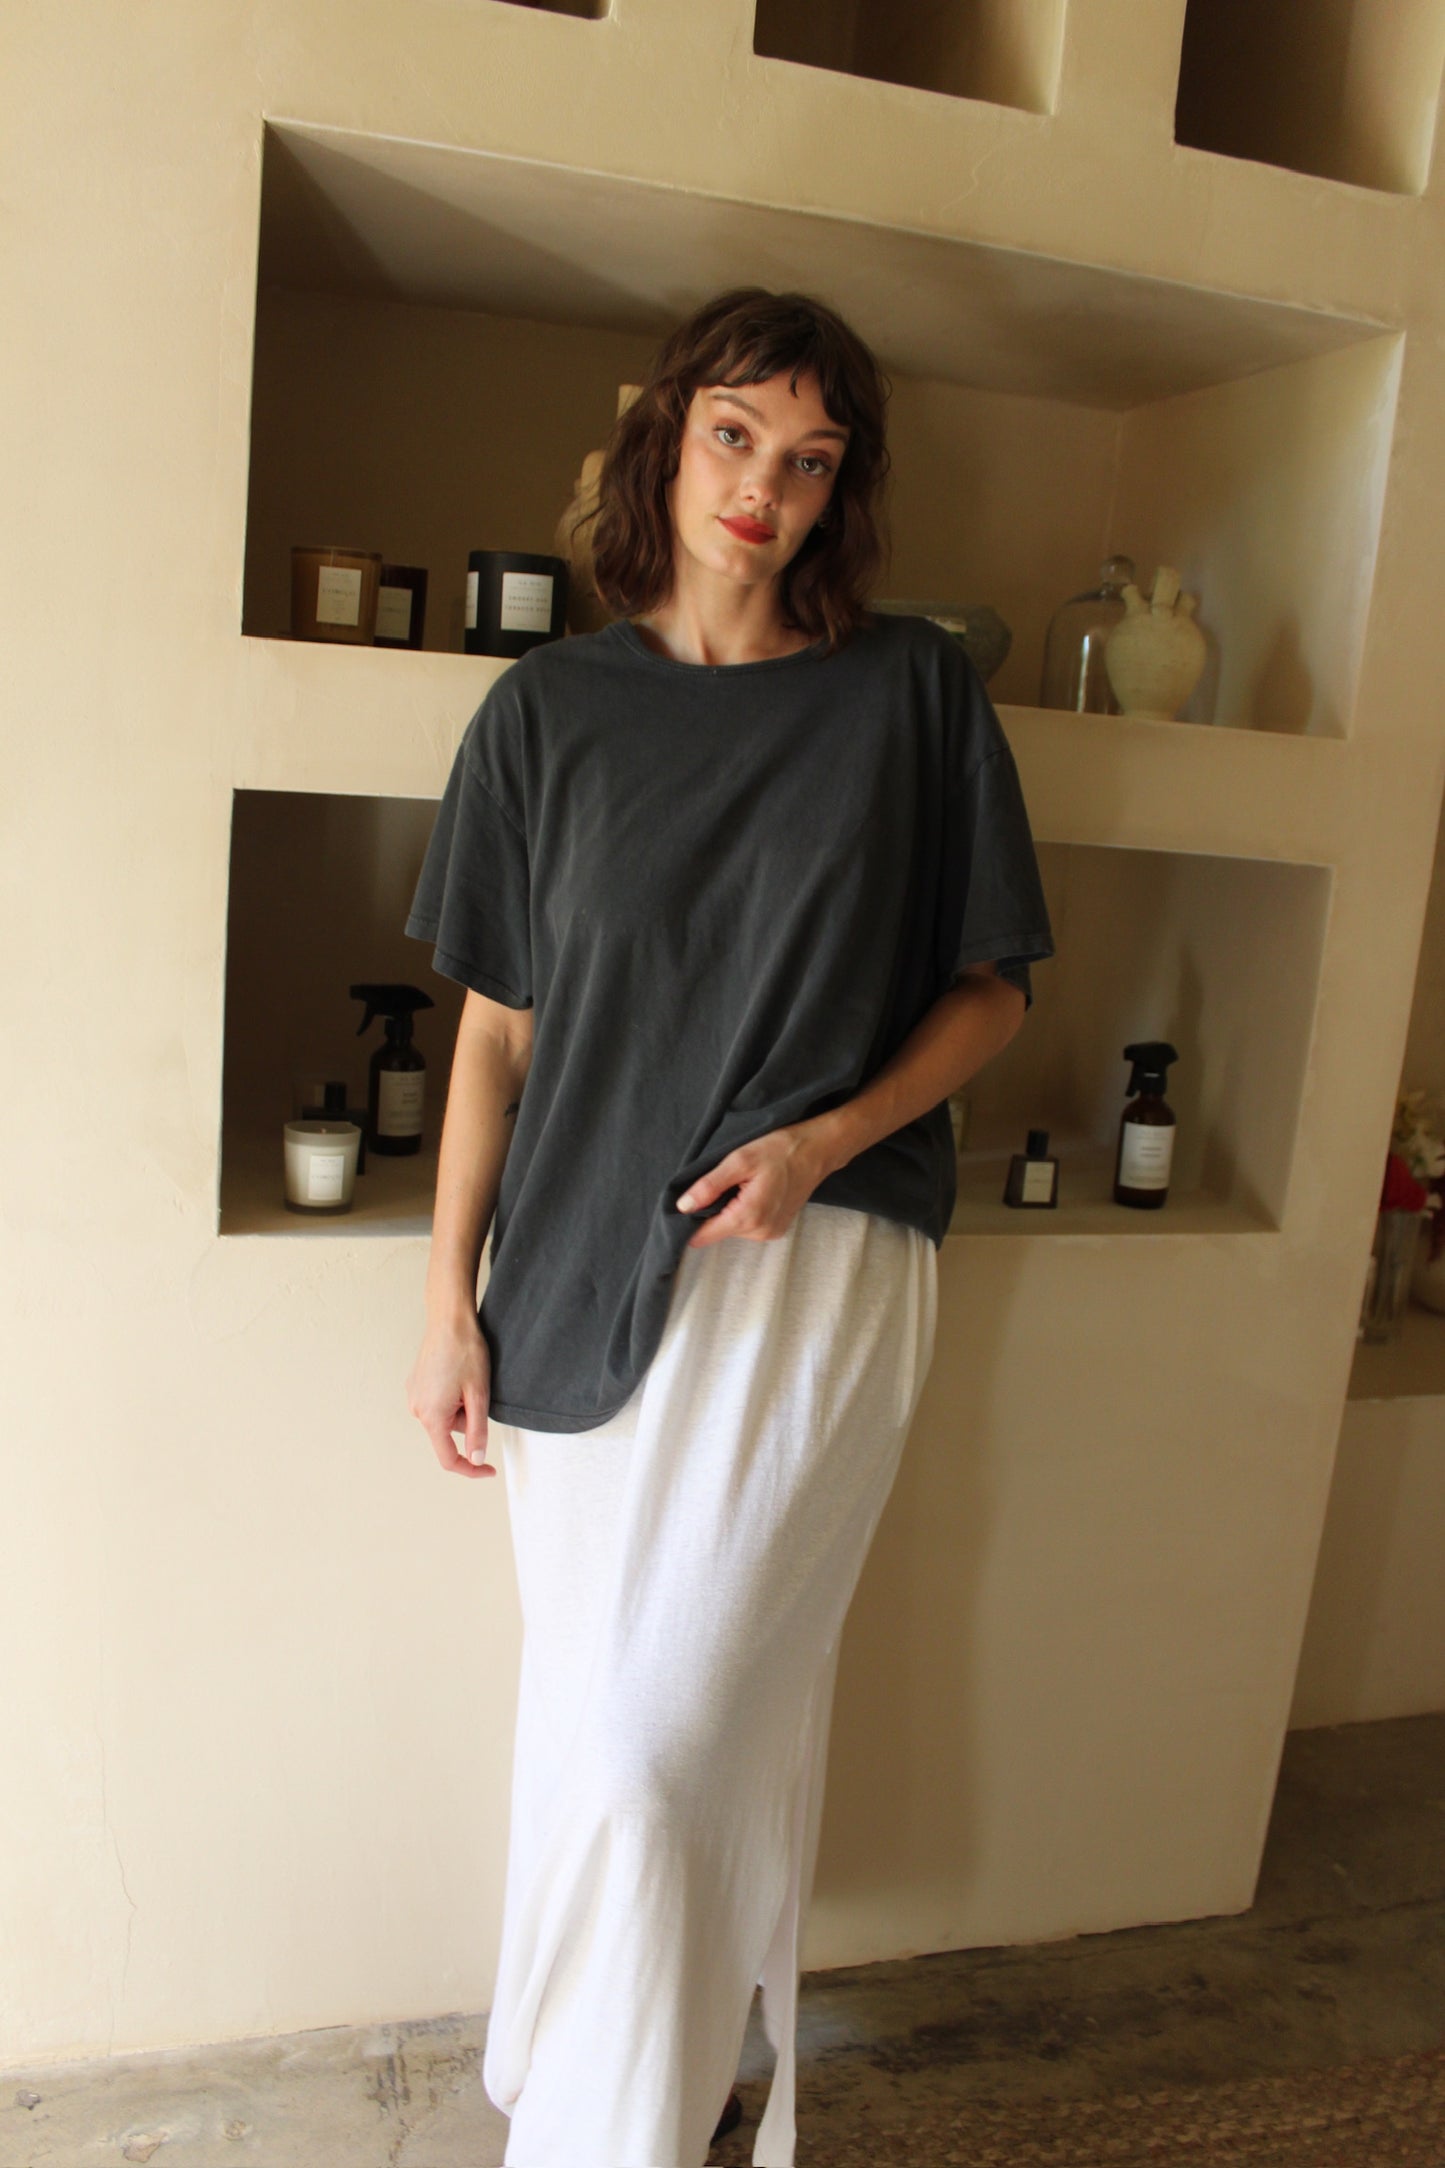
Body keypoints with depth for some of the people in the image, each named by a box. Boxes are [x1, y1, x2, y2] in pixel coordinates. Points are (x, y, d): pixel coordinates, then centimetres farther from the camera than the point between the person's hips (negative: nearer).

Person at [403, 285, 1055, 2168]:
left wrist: (824, 1137, -11)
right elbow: (499, 1023, 6)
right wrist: (452, 1299, 3)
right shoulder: (552, 707, 5)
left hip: (817, 1266, -2)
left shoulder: (914, 693, 1)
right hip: (587, 1276, 3)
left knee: (664, 1734, -2)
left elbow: (994, 986, 5)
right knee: (594, 1714, 12)